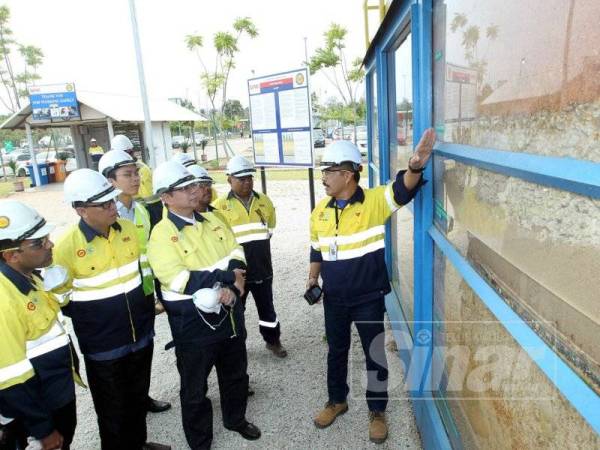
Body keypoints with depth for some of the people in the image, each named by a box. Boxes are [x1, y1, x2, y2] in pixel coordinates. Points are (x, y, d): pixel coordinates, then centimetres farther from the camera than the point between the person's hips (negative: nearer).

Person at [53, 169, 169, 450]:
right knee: (113, 408, 15)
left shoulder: (128, 229, -4)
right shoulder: (66, 246, -19)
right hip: (103, 344, -4)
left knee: (139, 397, 24)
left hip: (141, 333, 5)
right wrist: (89, 320, -8)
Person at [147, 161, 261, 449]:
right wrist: (225, 277, -22)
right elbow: (178, 279, -26)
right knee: (195, 386, 13)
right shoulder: (162, 234, -16)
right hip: (193, 322, -6)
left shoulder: (211, 221, 4)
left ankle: (236, 419, 48)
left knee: (235, 373, 23)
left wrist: (230, 286, -17)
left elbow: (236, 253, 3)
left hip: (229, 312, 6)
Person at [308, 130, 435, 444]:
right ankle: (337, 400, 44)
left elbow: (403, 190, -32)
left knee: (375, 355, 12)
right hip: (334, 298, 4)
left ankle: (377, 412, 35)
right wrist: (313, 278, 4)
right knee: (336, 351, 21)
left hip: (369, 298, -4)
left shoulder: (375, 201, -14)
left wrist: (414, 166, -52)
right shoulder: (320, 211, 0)